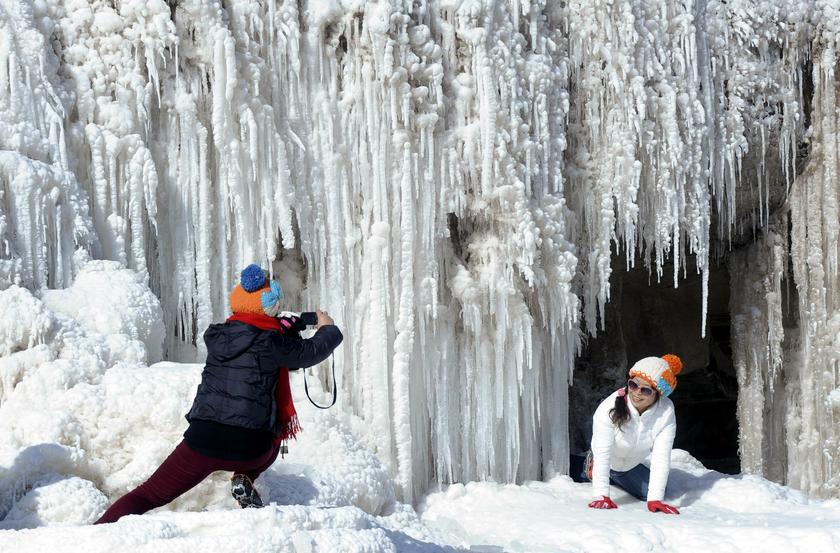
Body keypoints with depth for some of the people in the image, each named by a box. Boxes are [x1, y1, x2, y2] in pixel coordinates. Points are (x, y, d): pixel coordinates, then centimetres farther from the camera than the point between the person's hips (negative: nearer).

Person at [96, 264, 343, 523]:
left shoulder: (215, 336, 6)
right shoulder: (273, 343, -5)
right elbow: (311, 352, 12)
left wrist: (285, 329, 36)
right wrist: (327, 329, 33)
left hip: (202, 439, 2)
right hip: (249, 448, -2)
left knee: (147, 496, 10)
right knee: (271, 441, 35)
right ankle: (245, 479, 10)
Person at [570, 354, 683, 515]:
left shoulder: (666, 412, -29)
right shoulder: (609, 408, -35)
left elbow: (661, 457, -31)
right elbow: (602, 453, -37)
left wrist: (655, 500, -39)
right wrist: (601, 496, -43)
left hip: (630, 468, 2)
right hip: (604, 464, -2)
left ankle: (615, 479, 24)